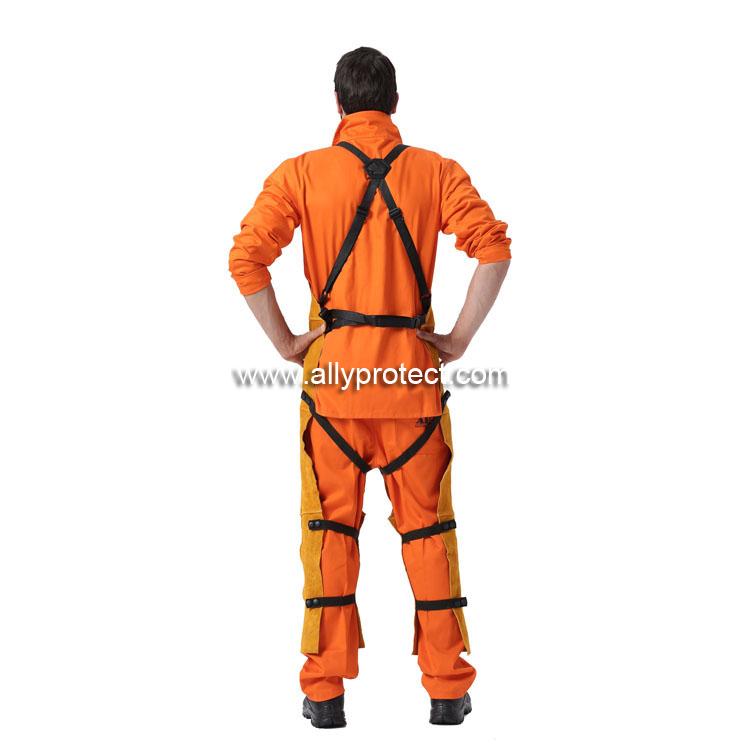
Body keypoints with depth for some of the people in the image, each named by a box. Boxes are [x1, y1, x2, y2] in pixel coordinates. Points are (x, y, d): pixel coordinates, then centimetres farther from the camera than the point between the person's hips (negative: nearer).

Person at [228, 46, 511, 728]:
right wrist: (460, 338, -3)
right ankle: (446, 689, 12)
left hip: (331, 366, 0)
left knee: (330, 525, 8)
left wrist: (286, 342, -1)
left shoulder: (303, 172, 2)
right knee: (427, 526, 8)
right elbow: (493, 246, -8)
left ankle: (324, 691, 11)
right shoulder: (435, 170, 4)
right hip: (412, 368, 0)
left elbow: (246, 256, -7)